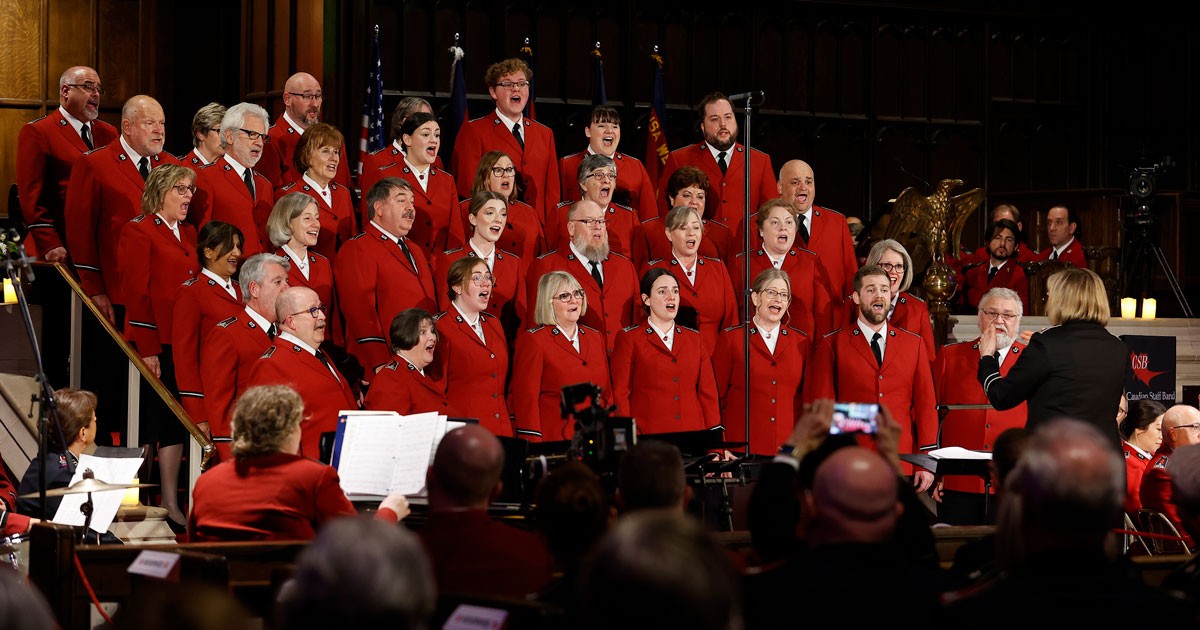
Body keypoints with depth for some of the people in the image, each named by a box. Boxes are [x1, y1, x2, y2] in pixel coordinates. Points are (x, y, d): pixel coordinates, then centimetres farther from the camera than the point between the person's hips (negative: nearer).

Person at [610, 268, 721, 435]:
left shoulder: (694, 339, 14)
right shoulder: (629, 338, 4)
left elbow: (707, 390, 12)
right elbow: (620, 394, 0)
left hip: (693, 434, 3)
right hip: (647, 437, -3)